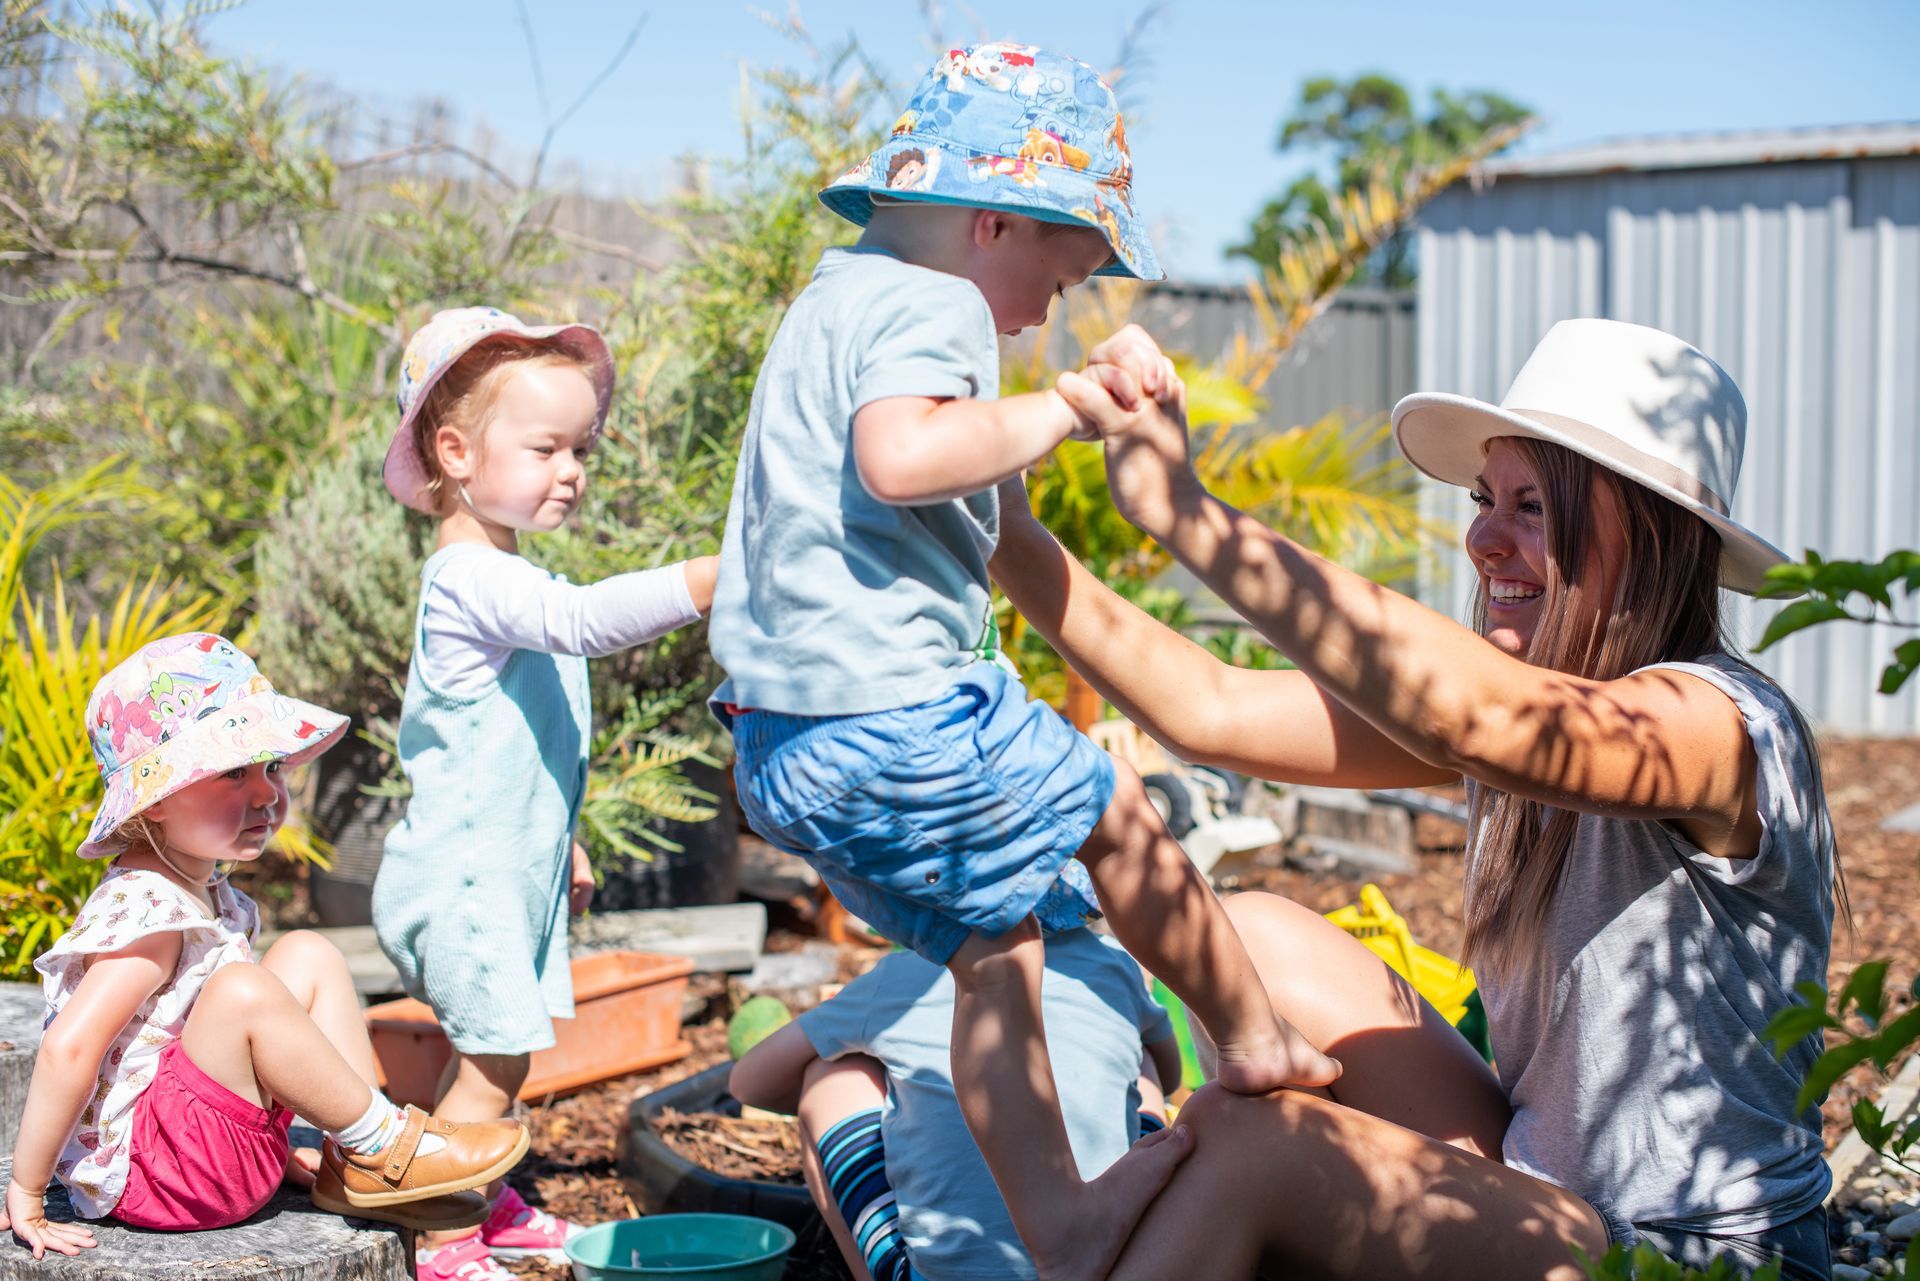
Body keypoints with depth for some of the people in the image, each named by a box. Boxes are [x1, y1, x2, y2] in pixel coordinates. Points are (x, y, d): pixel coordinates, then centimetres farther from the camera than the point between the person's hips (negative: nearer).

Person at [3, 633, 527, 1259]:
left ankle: (351, 1169, 1)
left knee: (308, 955, 9)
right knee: (244, 990, -31)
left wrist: (273, 1138, 17)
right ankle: (382, 1142, -12)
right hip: (135, 1172, -10)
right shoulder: (146, 915, -23)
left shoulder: (208, 895, 8)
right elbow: (68, 1049, -31)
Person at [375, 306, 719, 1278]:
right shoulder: (473, 577, -20)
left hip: (510, 867, 10)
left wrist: (559, 841, 31)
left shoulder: (506, 579, 14)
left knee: (493, 1047, 19)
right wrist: (720, 575, -45)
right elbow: (585, 619, -39)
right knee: (496, 1058, -6)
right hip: (461, 877, -10)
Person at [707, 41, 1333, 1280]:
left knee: (994, 940, 13)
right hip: (895, 713, -10)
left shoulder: (831, 301, 22)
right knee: (1115, 813, 8)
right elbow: (899, 455, -30)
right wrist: (1055, 410, -18)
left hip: (785, 742, 10)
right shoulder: (929, 305, -11)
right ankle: (1258, 1040, 24)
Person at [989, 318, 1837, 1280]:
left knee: (1252, 1145, -23)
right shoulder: (1524, 708, 3)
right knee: (1258, 937, -2)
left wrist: (1186, 513, -44)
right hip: (1539, 1194, 8)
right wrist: (1008, 540, -14)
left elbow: (1472, 715, -43)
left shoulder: (1719, 725, -21)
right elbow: (1213, 713, -4)